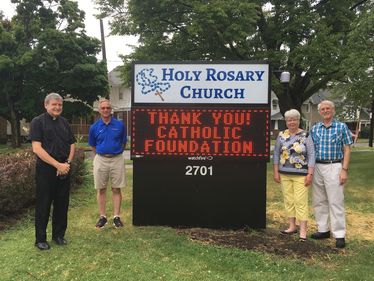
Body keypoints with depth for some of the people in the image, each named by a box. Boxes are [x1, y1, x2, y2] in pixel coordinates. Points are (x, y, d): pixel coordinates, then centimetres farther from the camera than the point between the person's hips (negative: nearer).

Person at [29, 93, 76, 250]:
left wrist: (67, 163, -3)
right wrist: (57, 164, -17)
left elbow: (72, 144, 14)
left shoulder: (64, 122, 12)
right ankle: (40, 239, 15)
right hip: (46, 169, -5)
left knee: (62, 204, 11)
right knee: (43, 206, 3)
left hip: (64, 169, 5)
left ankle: (59, 235, 25)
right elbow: (37, 148, -14)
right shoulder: (38, 122, -5)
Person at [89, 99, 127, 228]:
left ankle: (116, 217, 12)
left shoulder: (120, 125, -2)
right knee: (101, 189, 7)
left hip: (117, 159, -1)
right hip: (100, 159, 1)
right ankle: (102, 217, 17)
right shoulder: (94, 127, 0)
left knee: (116, 189, 4)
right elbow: (93, 146, 13)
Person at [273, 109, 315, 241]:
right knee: (288, 200, 9)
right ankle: (292, 226, 22)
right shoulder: (281, 135, 5)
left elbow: (311, 155, -5)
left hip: (301, 175, -3)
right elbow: (276, 154, 8)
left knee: (301, 201, -4)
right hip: (284, 174, 4)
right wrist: (276, 172, 4)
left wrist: (310, 174, -10)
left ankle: (303, 230, 3)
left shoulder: (306, 136, -3)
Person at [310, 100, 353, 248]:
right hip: (317, 167, 4)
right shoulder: (314, 128, 10)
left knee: (336, 201, -4)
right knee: (319, 201, 10)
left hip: (334, 167, -4)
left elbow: (347, 150, -1)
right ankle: (323, 229, 22)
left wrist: (344, 169, -9)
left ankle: (339, 234, 4)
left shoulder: (341, 127, 0)